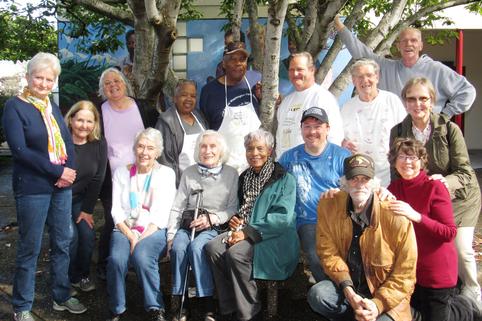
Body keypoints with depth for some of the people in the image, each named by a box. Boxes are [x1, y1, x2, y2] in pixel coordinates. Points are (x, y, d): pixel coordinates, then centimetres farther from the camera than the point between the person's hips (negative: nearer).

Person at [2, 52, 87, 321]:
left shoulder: (53, 107, 13)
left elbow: (68, 142, 10)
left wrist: (69, 171, -9)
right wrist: (58, 171, -16)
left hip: (62, 186, 6)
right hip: (32, 188, -6)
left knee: (63, 242, 12)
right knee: (30, 247, 3)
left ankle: (62, 297, 28)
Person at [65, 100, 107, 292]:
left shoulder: (99, 145, -5)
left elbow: (97, 179, -3)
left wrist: (87, 209, -3)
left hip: (80, 200, 3)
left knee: (88, 235, -9)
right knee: (70, 236, -16)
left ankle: (83, 275, 16)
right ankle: (70, 278, 9)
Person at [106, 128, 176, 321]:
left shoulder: (166, 174, 5)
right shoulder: (122, 172, 12)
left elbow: (161, 215, -4)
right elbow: (117, 211, 5)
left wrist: (142, 238, -16)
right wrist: (131, 236, -11)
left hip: (154, 231, -2)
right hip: (125, 229, 2)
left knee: (142, 257, -33)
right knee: (117, 259, -29)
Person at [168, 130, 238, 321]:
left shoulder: (231, 174, 6)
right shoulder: (189, 173, 10)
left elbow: (233, 208, 3)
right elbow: (177, 208, 9)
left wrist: (211, 218, -13)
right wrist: (171, 235, 0)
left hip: (215, 227, -2)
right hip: (189, 224, 2)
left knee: (196, 247, -32)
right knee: (178, 247, -29)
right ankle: (180, 304, -18)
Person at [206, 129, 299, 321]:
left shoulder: (284, 179, -4)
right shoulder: (244, 177, 17)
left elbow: (283, 217, -15)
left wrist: (248, 232, -19)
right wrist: (235, 221, 3)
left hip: (275, 238, -6)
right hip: (245, 230, 6)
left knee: (236, 253, -31)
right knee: (212, 247, -21)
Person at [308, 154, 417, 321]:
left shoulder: (396, 217, -16)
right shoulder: (328, 206, -9)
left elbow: (405, 274, -9)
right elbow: (328, 251, -5)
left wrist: (378, 304, -20)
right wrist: (348, 291, -17)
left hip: (386, 296, -3)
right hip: (346, 288, 3)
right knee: (317, 295, -27)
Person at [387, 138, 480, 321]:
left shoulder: (435, 187, -17)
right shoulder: (394, 187, 0)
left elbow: (450, 233, -23)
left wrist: (416, 216, -33)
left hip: (436, 270, -6)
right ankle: (451, 299, 44)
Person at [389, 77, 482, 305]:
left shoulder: (449, 129, -16)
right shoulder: (398, 132, -8)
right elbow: (396, 172, -1)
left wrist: (445, 181, -34)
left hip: (458, 198, -2)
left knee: (461, 248, -8)